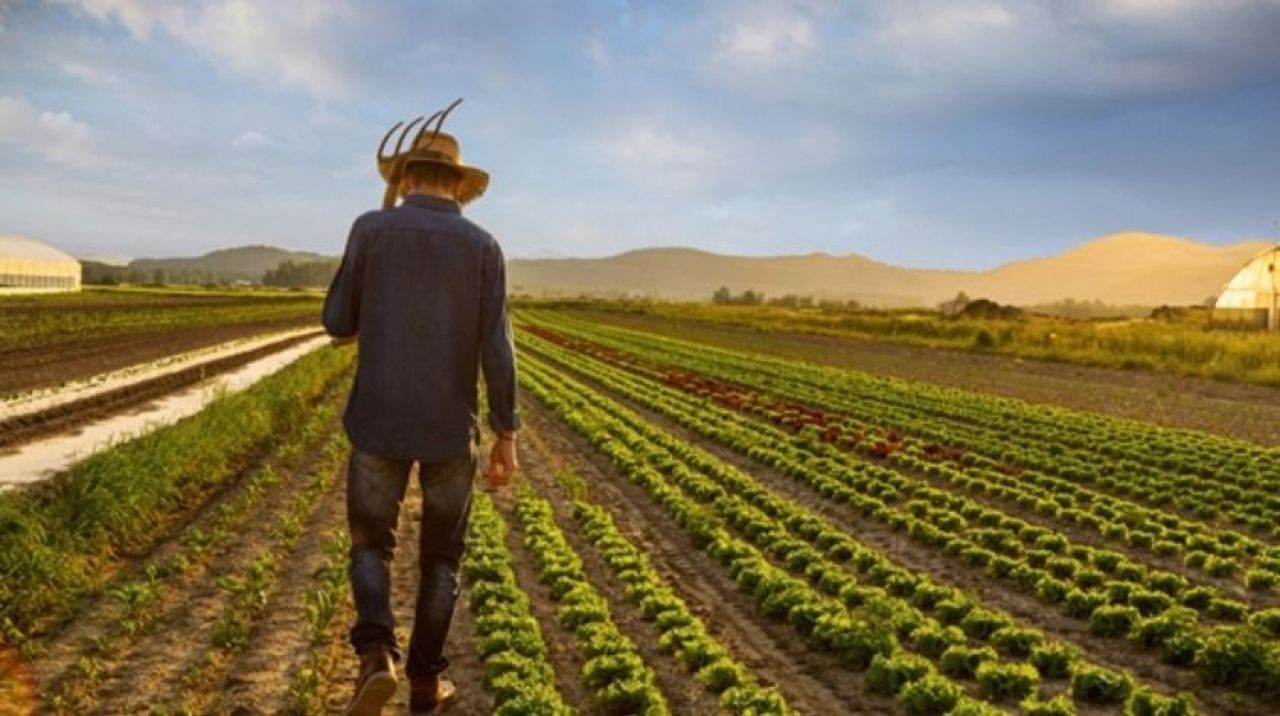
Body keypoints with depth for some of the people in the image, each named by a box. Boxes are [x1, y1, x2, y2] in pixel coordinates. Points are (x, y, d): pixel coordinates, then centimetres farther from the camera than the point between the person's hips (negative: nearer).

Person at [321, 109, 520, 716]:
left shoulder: (371, 228, -3)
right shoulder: (483, 247, -2)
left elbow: (338, 325, 1)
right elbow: (496, 350, -7)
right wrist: (508, 437, -1)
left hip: (379, 420, 0)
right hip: (449, 428, 1)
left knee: (371, 544, 16)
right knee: (441, 555, 18)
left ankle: (376, 657, -7)